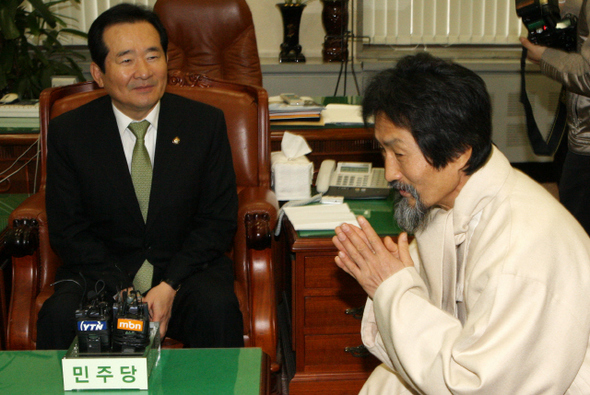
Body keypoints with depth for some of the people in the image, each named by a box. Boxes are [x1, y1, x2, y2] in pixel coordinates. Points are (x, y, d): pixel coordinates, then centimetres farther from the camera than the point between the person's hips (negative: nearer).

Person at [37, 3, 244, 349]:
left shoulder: (206, 123, -1)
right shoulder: (68, 133, -1)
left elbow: (220, 220, -1)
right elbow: (67, 230, 1)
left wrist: (170, 286, -14)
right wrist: (121, 291, -15)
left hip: (188, 268, 0)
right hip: (103, 271, 1)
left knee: (217, 308, -31)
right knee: (59, 316, -29)